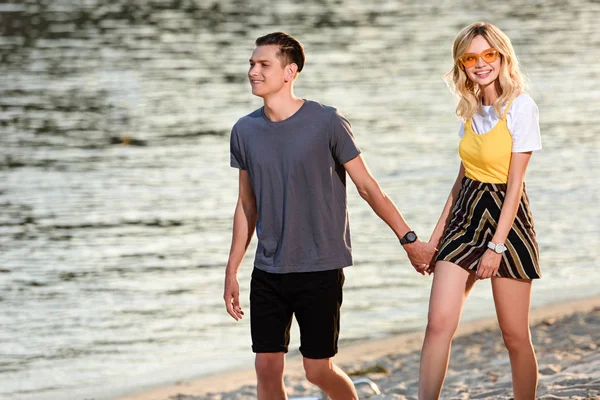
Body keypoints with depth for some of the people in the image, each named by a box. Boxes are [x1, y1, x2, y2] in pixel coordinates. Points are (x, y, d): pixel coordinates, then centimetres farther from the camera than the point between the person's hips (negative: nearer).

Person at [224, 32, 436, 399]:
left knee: (319, 370, -1)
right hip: (267, 273, 4)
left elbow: (368, 187, -2)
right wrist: (232, 271, 14)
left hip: (320, 271, -4)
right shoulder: (245, 132, 4)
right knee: (267, 369, 1)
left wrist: (409, 239, -2)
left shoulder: (327, 124, -9)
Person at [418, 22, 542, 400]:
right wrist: (439, 230, 15)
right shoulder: (471, 110, 10)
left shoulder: (521, 107, -11)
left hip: (506, 218, -6)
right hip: (465, 217, 6)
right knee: (439, 324, -7)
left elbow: (514, 184, -14)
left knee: (515, 336, 2)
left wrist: (496, 245, -17)